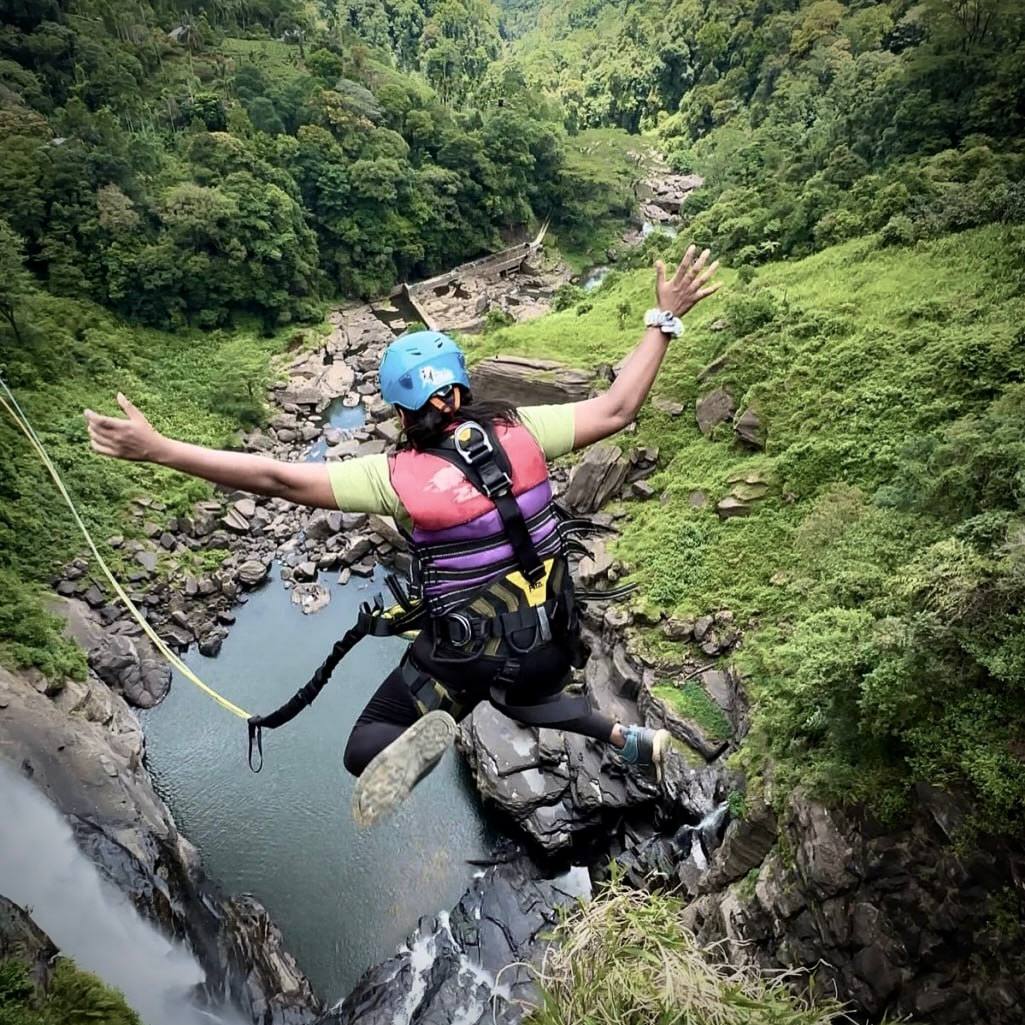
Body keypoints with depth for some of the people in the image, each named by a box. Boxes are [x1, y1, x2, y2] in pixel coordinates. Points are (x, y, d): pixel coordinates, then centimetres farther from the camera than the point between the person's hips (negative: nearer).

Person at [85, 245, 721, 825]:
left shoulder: (398, 477, -20)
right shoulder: (519, 432, -13)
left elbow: (276, 478, -22)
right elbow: (616, 410, -9)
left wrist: (158, 449, -18)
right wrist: (664, 319, 1)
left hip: (467, 651, -5)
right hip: (550, 636, 5)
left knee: (365, 750, 10)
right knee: (526, 693, 41)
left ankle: (420, 736, -24)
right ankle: (629, 739, 29)